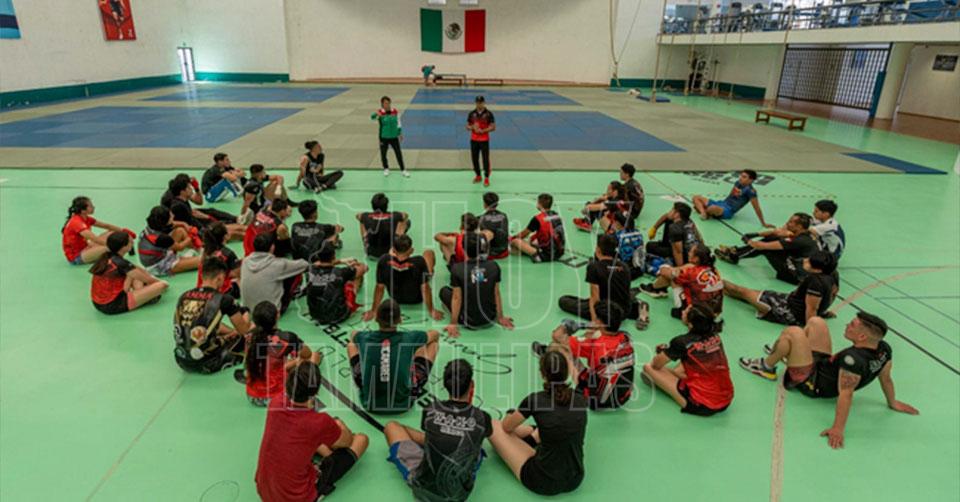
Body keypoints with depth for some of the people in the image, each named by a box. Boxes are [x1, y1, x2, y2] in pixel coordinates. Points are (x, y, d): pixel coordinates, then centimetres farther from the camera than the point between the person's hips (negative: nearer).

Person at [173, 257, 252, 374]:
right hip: (204, 365, -5)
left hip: (181, 361, 5)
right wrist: (246, 315, 25)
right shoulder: (224, 299, -11)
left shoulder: (184, 297, 5)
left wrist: (232, 331, 26)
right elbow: (243, 330, 4)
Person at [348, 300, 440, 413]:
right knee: (433, 343, 9)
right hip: (403, 404, -1)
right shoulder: (409, 339, -16)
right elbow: (435, 334, 9)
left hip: (369, 404, 2)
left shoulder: (364, 338, -12)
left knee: (351, 344, 16)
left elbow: (353, 334, 18)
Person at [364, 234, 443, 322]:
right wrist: (431, 311, -15)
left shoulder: (384, 261, -30)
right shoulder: (419, 262, -35)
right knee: (429, 252, 11)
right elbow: (425, 288, -28)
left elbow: (380, 288, -21)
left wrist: (373, 311, -10)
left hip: (395, 298, 2)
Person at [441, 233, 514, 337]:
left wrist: (453, 323, -4)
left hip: (469, 322, -3)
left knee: (444, 291, 16)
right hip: (490, 320, 3)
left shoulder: (457, 269, -18)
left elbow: (457, 298, -14)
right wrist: (500, 317, 11)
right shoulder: (493, 266, -10)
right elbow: (497, 294, -2)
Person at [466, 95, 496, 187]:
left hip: (484, 140, -3)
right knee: (474, 158, 8)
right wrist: (472, 127, -14)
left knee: (486, 159, -3)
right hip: (474, 140, 3)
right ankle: (478, 176, 26)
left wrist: (483, 130, -18)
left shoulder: (488, 114, -5)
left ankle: (486, 178, 7)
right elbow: (467, 126, 9)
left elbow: (493, 127, -6)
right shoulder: (472, 113, 4)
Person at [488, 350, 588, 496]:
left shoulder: (534, 400, -14)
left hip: (543, 482, -5)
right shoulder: (581, 400, -2)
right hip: (575, 480, 5)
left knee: (494, 426, 12)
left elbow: (506, 427, 5)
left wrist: (511, 416, 28)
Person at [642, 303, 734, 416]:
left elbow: (656, 364, -1)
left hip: (702, 406, -7)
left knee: (649, 367, -1)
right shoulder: (715, 335, 0)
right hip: (726, 401, 7)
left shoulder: (682, 342, -17)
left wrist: (663, 353, 19)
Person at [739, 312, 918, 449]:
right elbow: (886, 378, -2)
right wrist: (893, 403, 15)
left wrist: (838, 428, -42)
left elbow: (845, 394, -42)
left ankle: (766, 367, 6)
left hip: (811, 383, -8)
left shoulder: (853, 359, -40)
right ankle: (783, 353, 31)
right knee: (815, 321, 12)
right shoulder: (884, 349, -15)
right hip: (825, 364, 8)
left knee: (792, 332, -17)